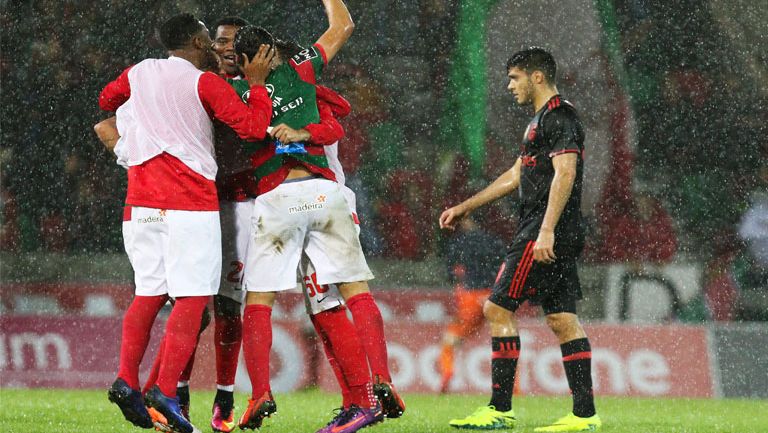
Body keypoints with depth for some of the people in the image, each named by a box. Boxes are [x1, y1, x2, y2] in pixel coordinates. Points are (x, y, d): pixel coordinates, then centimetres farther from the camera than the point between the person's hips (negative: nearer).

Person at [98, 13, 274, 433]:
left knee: (149, 293, 13)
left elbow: (106, 100, 32)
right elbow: (254, 127, -8)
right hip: (190, 202, -6)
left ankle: (126, 380, -1)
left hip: (141, 202, 6)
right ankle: (165, 391, -17)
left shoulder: (139, 74, 12)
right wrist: (257, 83, 4)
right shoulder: (204, 83, -4)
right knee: (192, 298, -6)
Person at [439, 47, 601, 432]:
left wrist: (546, 231, -27)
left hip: (544, 236, -10)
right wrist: (465, 207, 32)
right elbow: (515, 175, 30)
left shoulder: (559, 118, -10)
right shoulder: (541, 120, 22)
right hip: (557, 238, 10)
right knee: (562, 318, 5)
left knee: (498, 308, -8)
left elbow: (565, 174, -21)